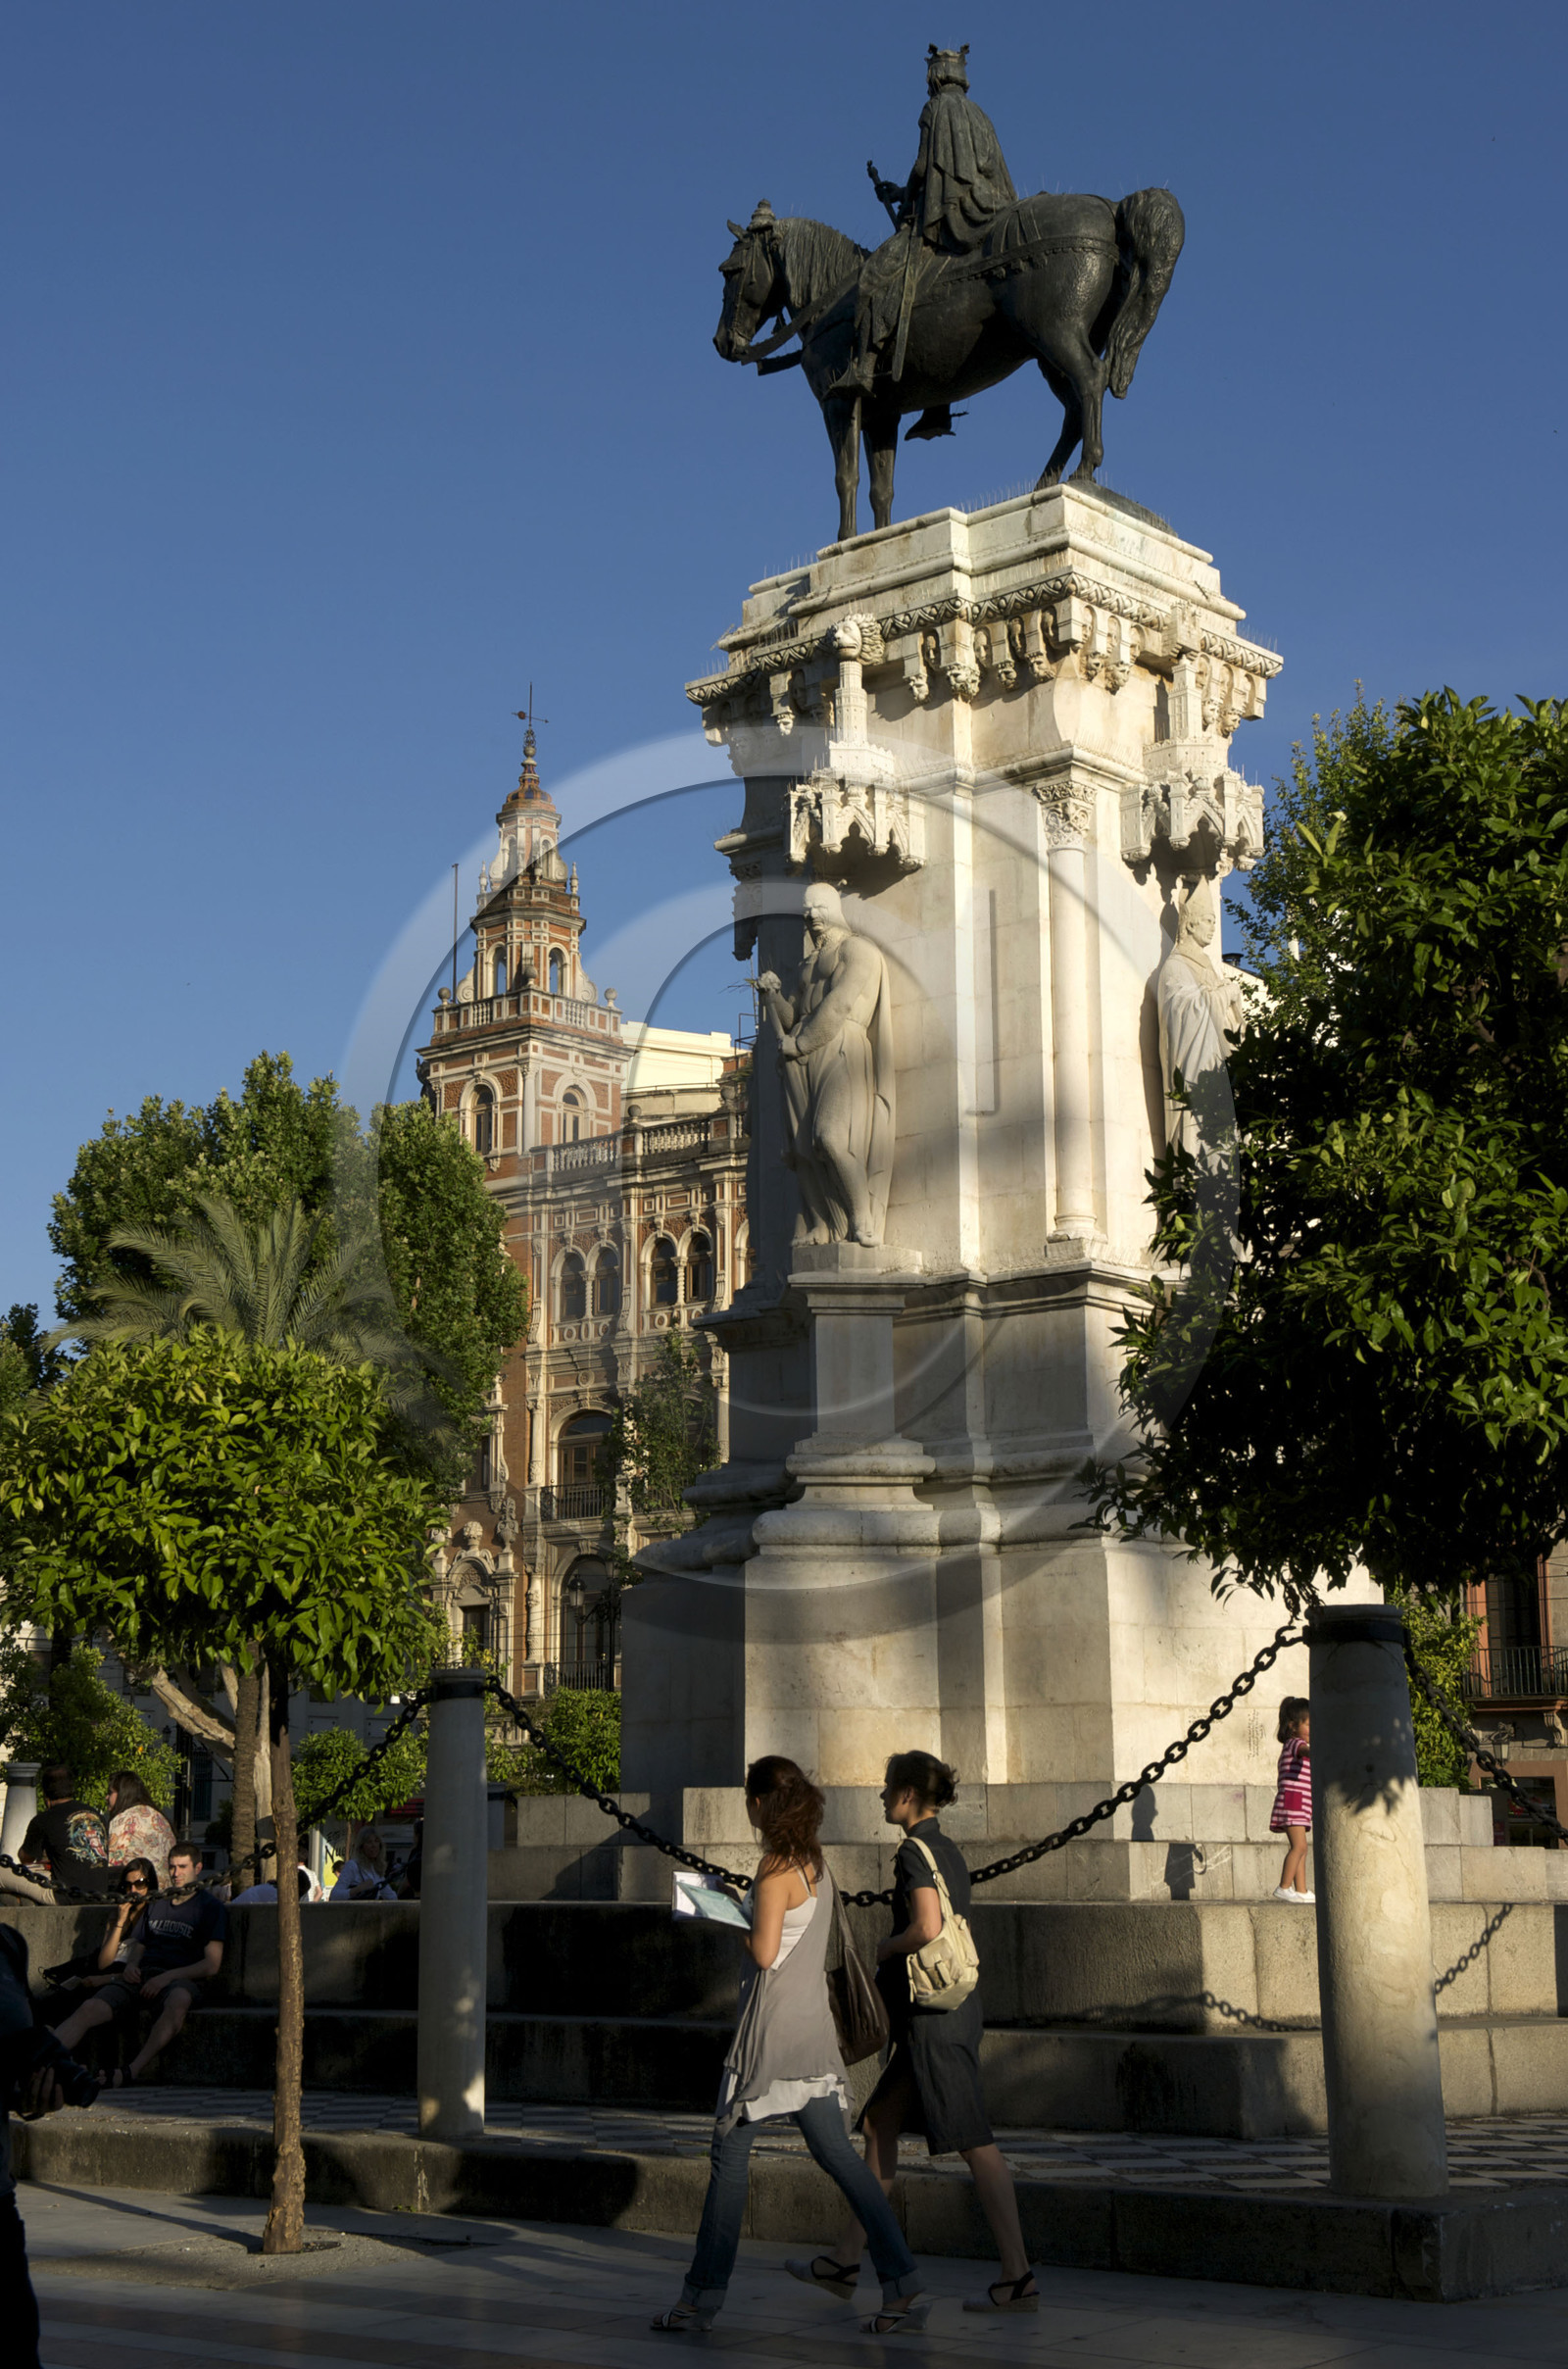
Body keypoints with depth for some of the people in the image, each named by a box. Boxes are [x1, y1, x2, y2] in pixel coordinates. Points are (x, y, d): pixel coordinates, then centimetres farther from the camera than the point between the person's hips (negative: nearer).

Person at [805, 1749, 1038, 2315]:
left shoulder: (915, 1850, -14)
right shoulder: (949, 1851, 15)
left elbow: (926, 1926, -26)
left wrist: (887, 1947, -7)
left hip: (934, 2015, -10)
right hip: (953, 2007, 10)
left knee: (973, 2142, -7)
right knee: (880, 2123, 15)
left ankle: (1018, 2279, -4)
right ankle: (844, 2263, 21)